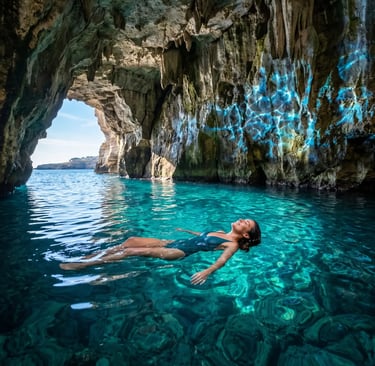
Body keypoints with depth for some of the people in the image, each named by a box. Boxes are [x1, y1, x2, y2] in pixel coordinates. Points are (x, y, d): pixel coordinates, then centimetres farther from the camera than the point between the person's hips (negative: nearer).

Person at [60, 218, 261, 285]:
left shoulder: (232, 244, -4)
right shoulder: (221, 233, 20)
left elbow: (222, 260, -22)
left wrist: (206, 272, -42)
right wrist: (185, 230, 48)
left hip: (179, 252, -8)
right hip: (173, 243, 8)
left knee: (132, 251, -17)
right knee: (132, 240, -2)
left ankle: (83, 265, -6)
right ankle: (89, 256, 7)